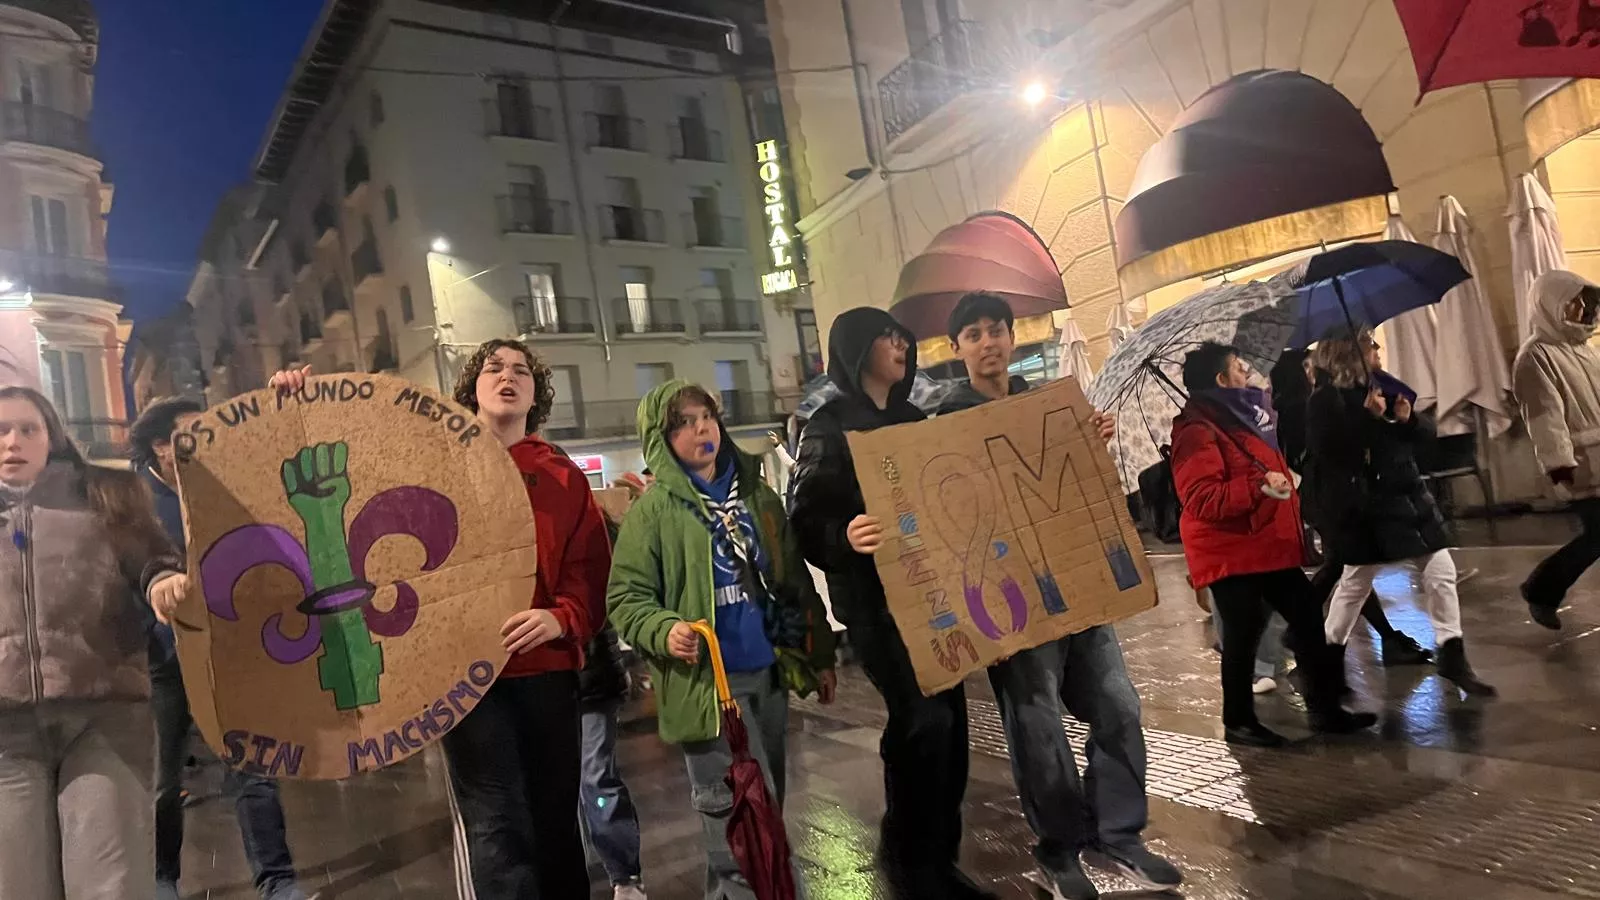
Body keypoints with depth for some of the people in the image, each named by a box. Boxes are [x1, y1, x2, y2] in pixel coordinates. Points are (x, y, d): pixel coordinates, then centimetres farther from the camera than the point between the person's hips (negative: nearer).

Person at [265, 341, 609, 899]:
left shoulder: (564, 478, 9)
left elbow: (590, 575, 2)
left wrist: (561, 618, -18)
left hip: (546, 668, 2)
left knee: (556, 817, 14)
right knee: (495, 827, -5)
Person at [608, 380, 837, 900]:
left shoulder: (757, 495, 9)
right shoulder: (653, 510, -7)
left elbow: (795, 581, 15)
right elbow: (625, 600, -7)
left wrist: (820, 655, 14)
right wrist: (665, 631, -26)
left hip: (768, 670, 6)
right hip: (707, 679, -5)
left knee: (768, 803, 18)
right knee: (738, 809, 1)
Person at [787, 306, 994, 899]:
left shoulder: (914, 419, 15)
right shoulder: (829, 427, -6)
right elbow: (807, 520, -16)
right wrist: (846, 537, -35)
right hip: (875, 600, -7)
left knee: (950, 720, 7)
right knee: (924, 720, -12)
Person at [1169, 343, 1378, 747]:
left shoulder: (1241, 415, 13)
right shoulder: (1197, 431, -18)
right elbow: (1201, 499, -28)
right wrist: (1259, 485, -31)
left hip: (1269, 545, 10)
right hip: (1232, 554, -9)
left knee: (1308, 620, 12)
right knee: (1243, 635, 0)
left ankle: (1324, 708, 24)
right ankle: (1238, 722, 15)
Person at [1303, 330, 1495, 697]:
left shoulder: (1382, 385, 8)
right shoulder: (1325, 399, -14)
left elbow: (1417, 438, 16)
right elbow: (1331, 452, -28)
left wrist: (1407, 419, -5)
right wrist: (1368, 417, -25)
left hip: (1405, 495, 7)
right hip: (1364, 507, -7)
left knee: (1441, 572, 4)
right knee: (1356, 581, 5)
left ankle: (1452, 657, 15)